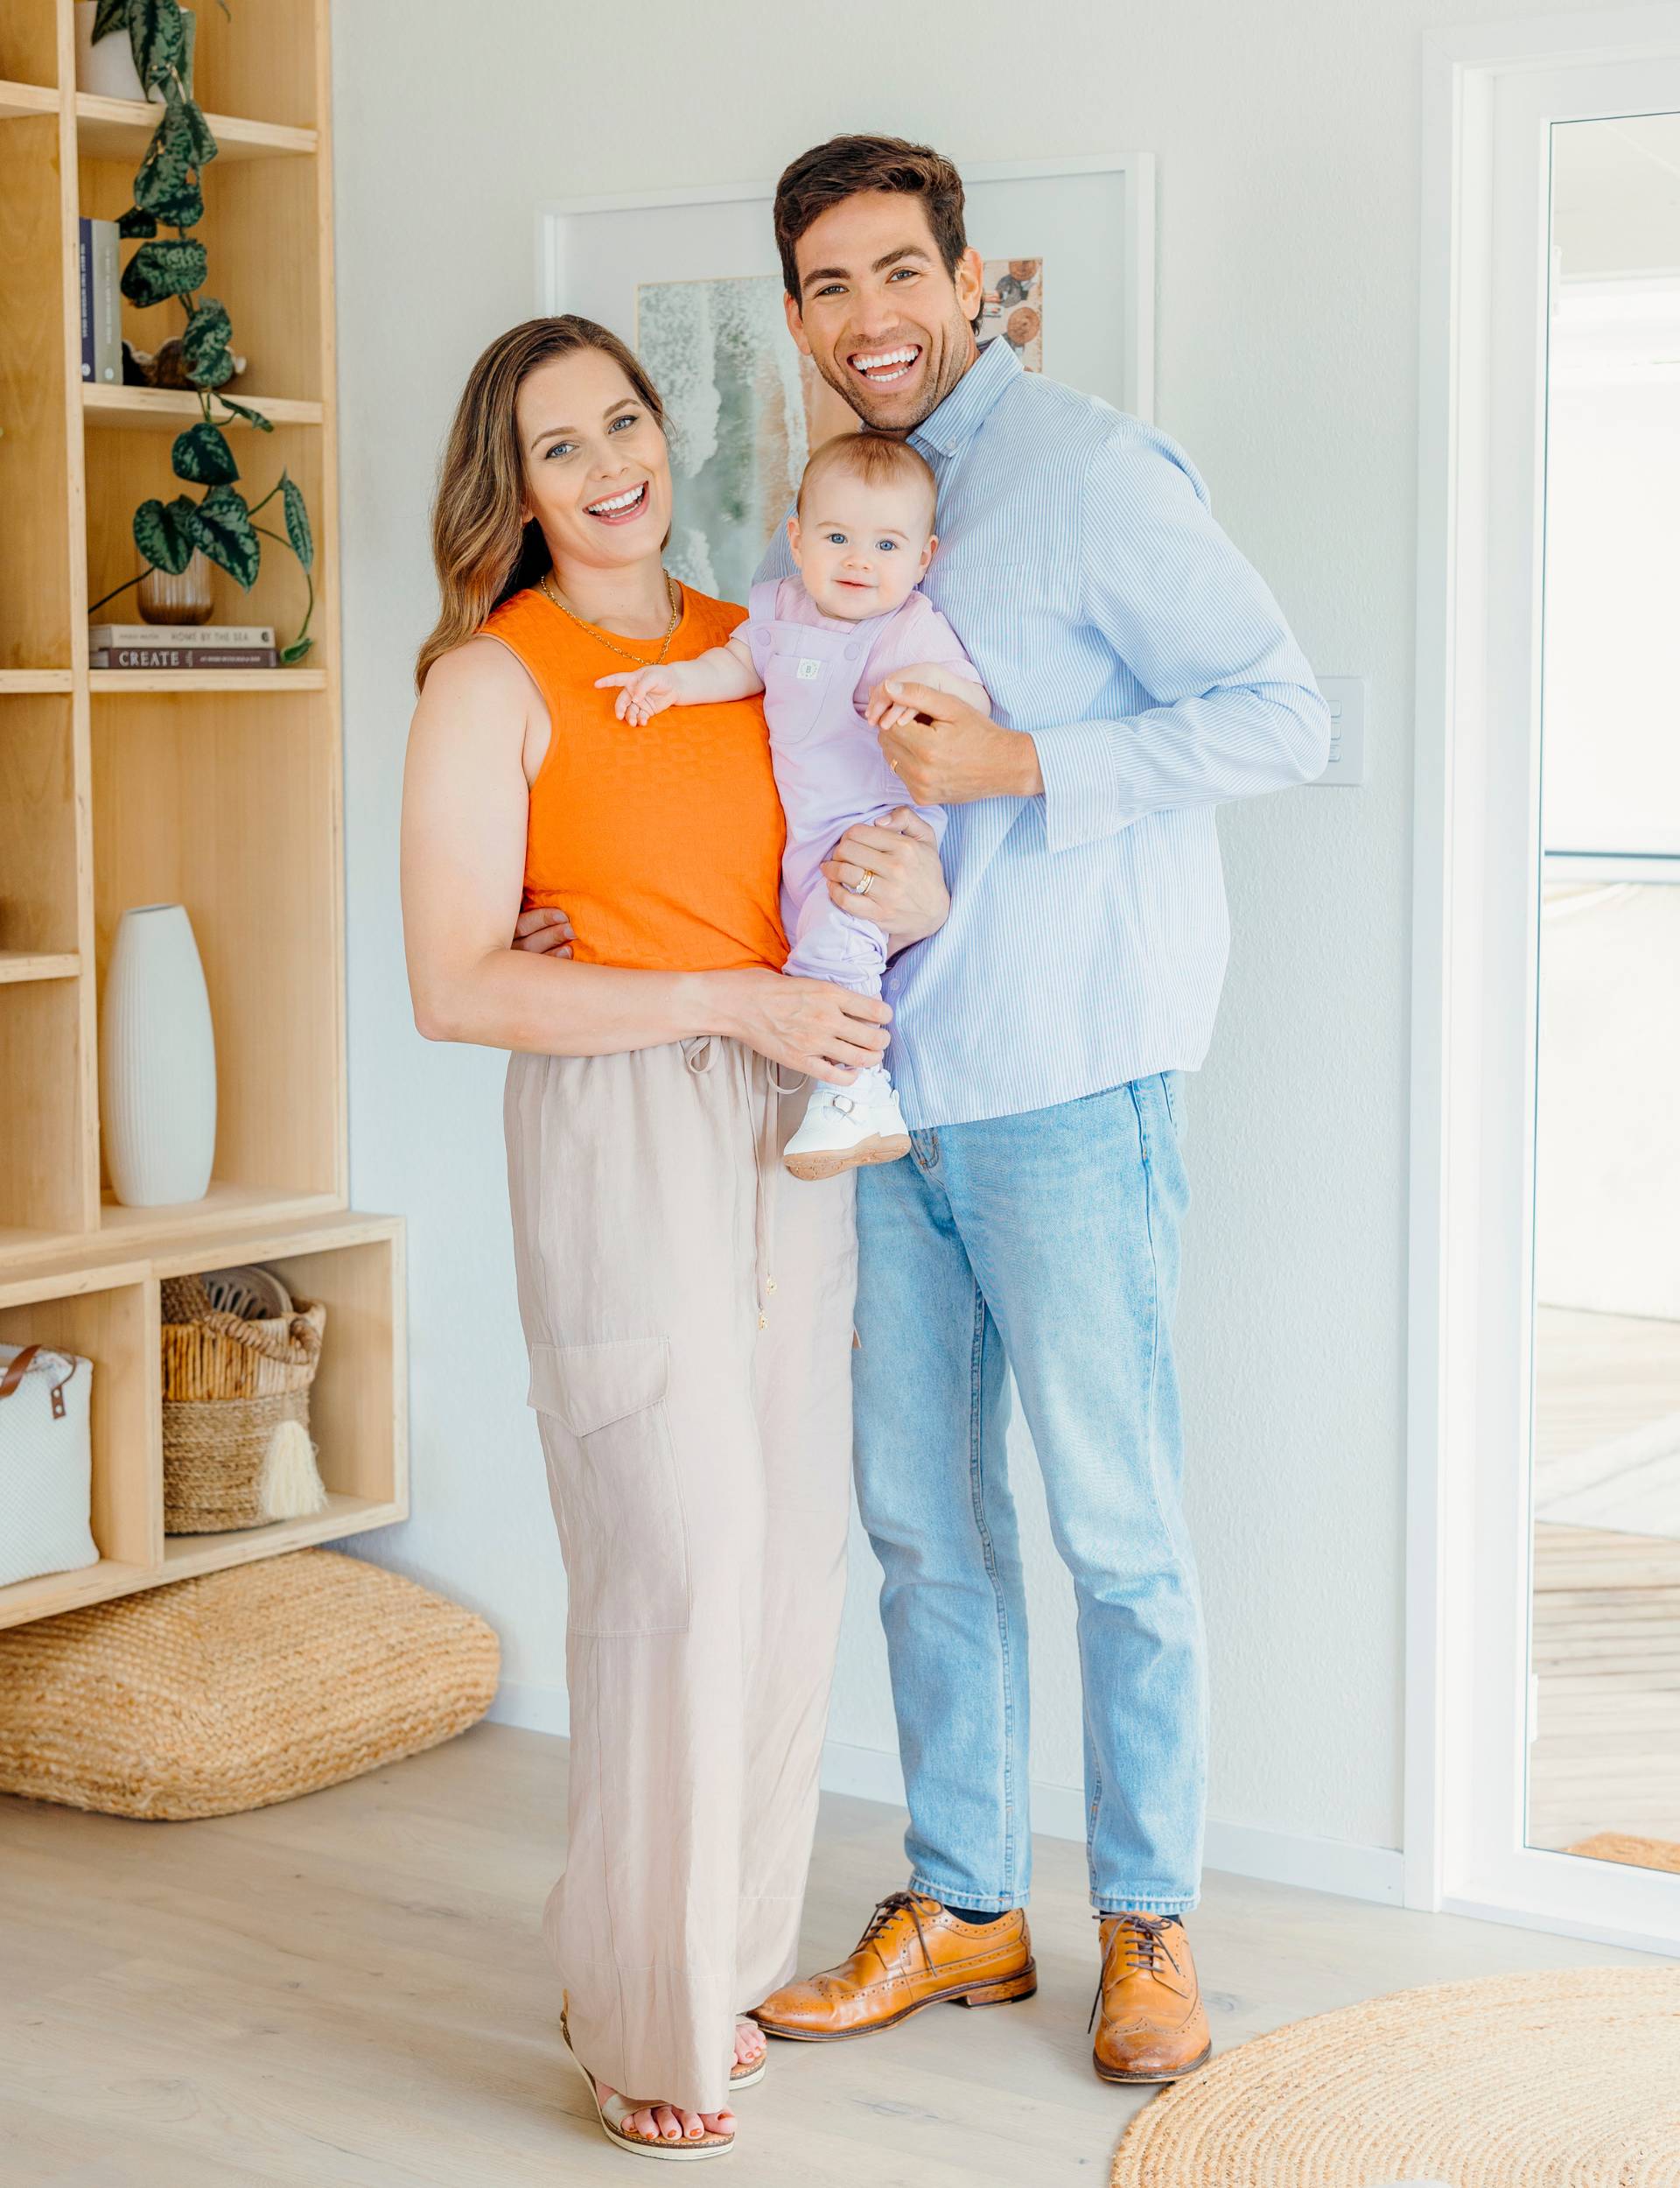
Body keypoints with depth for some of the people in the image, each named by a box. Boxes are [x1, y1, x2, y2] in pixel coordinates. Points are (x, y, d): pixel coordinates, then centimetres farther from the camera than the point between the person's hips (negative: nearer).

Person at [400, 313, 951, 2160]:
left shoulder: (753, 645, 12)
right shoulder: (491, 681, -6)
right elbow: (453, 987, -12)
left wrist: (918, 891, -5)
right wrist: (724, 1001, -16)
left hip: (791, 1127, 6)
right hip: (619, 1134, -6)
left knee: (790, 1554, 8)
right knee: (678, 1562, -8)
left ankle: (720, 1954, 25)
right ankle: (647, 2024, 8)